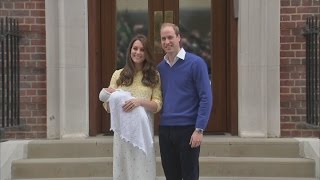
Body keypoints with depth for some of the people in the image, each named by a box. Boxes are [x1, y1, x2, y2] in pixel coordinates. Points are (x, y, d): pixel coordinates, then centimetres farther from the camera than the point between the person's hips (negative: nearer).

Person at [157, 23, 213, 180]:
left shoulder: (195, 63, -6)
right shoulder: (160, 67, 9)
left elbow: (206, 98, -10)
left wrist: (199, 129, -15)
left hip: (187, 129, -5)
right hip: (164, 130, 5)